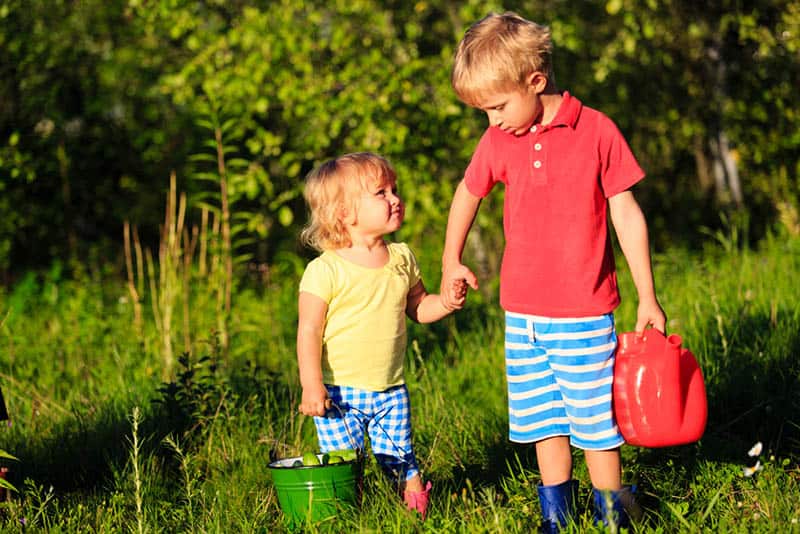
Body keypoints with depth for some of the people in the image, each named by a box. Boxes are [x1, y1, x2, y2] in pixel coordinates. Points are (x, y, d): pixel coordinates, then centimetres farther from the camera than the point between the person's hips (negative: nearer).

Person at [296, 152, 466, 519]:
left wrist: (446, 302, -5)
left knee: (400, 462, 8)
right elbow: (309, 330, -14)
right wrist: (311, 386, -19)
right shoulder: (325, 270, -14)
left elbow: (417, 307, 16)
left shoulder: (401, 258, 5)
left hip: (390, 391, 4)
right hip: (339, 391, -4)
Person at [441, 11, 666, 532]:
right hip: (522, 314, 4)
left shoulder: (596, 131, -9)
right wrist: (451, 262, 26)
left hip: (583, 313, -4)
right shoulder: (498, 142, 3)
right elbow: (468, 195, 22)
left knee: (595, 422, -1)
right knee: (544, 421, 12)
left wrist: (648, 296, 0)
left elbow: (627, 214, -3)